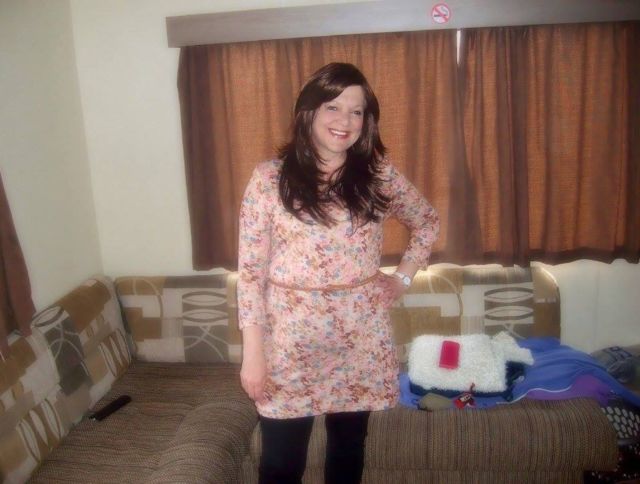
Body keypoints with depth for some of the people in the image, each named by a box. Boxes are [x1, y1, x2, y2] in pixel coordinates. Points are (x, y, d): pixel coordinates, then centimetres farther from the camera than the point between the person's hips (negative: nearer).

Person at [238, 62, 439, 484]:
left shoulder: (379, 174, 0)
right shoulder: (270, 178, -8)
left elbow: (428, 222, 16)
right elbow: (251, 269, -8)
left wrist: (403, 278, 6)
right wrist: (252, 349, -9)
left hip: (362, 338, 3)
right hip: (291, 338, -2)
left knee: (348, 448, 20)